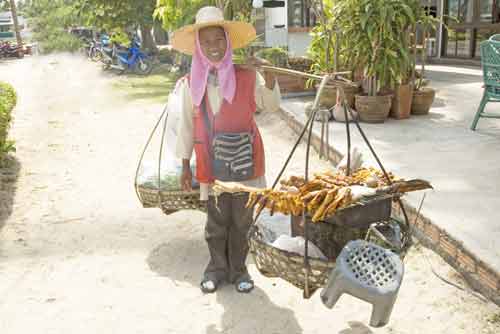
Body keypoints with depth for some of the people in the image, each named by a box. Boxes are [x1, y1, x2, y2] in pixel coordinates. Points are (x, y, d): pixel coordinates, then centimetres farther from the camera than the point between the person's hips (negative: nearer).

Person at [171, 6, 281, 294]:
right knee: (216, 222, 12)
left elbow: (272, 105, -13)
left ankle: (238, 269, 28)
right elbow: (187, 125, 6)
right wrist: (185, 164, 8)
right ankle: (217, 268, 30)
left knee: (242, 221, 10)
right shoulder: (192, 83, -1)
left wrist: (268, 75, -29)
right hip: (211, 163, 1)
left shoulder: (246, 76, -5)